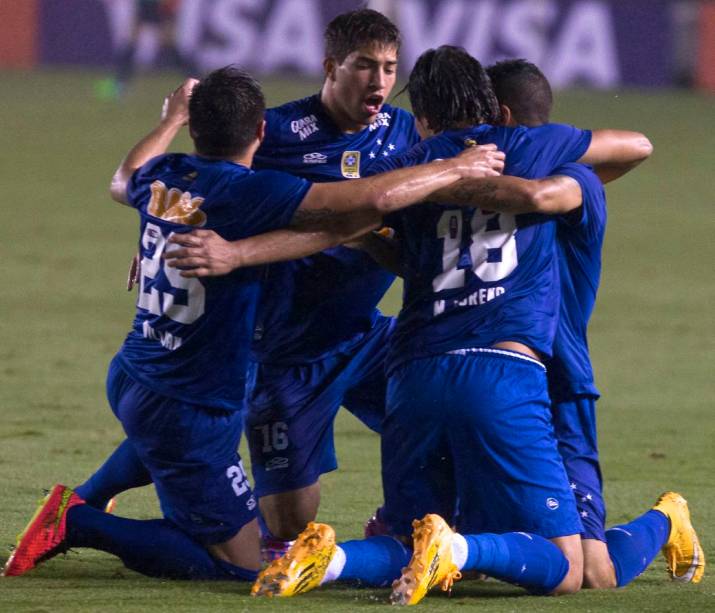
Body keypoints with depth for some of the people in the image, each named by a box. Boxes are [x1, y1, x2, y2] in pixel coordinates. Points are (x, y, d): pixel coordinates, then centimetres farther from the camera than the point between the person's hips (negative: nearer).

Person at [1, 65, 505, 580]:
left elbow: (123, 182, 28)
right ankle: (80, 523, -7)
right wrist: (458, 169, -13)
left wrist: (173, 119, 42)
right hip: (188, 413, -9)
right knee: (243, 565, -3)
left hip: (130, 379, 9)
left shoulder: (163, 177, 0)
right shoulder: (250, 193, -22)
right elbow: (375, 196, -26)